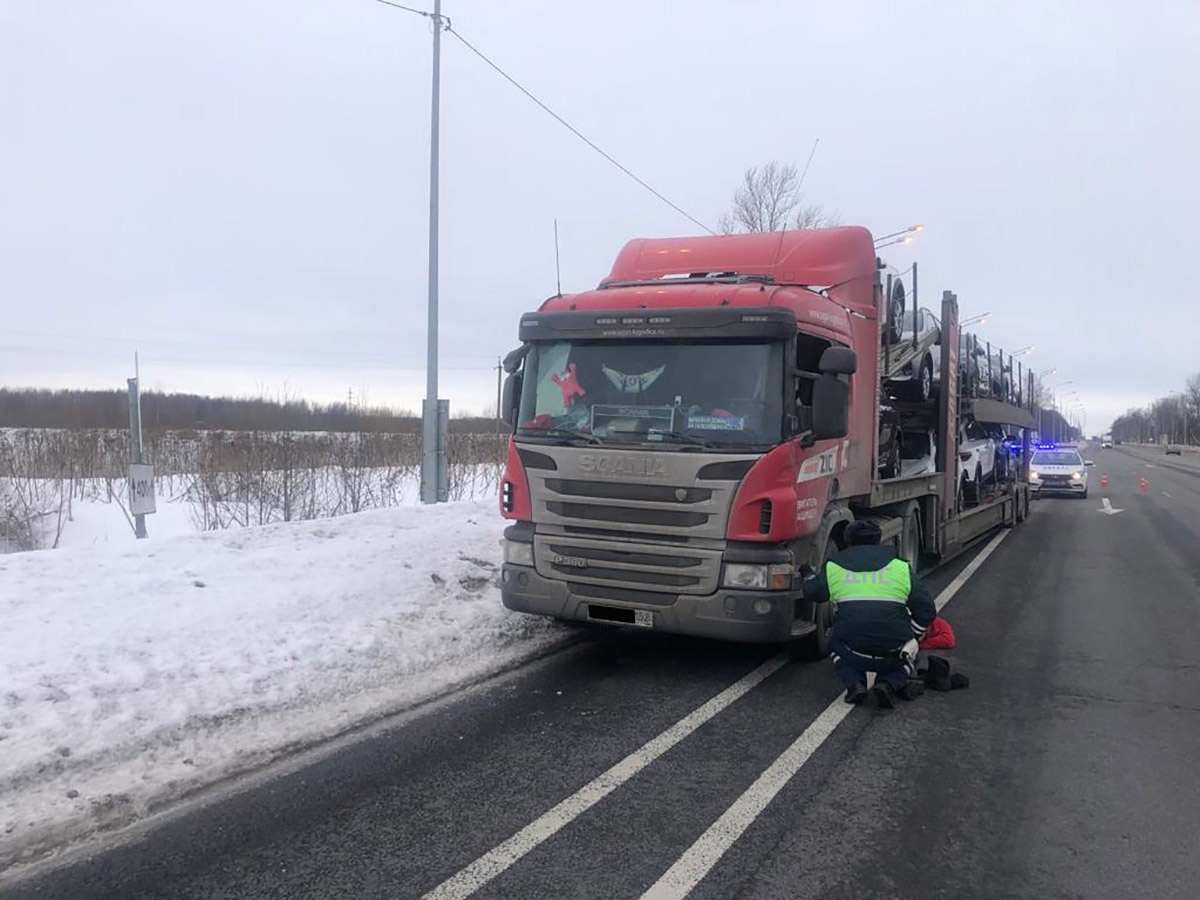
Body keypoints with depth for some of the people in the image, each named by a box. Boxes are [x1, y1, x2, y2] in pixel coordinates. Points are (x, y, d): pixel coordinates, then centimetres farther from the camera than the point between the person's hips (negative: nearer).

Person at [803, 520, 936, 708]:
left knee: (836, 644, 35)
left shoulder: (834, 567, 9)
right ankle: (890, 683, 1)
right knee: (909, 657, 34)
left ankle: (854, 684, 7)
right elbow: (927, 610, 8)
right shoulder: (900, 567, 9)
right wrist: (910, 640, 24)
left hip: (854, 654, 1)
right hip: (893, 656, 0)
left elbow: (811, 592, 25)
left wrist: (809, 575, 49)